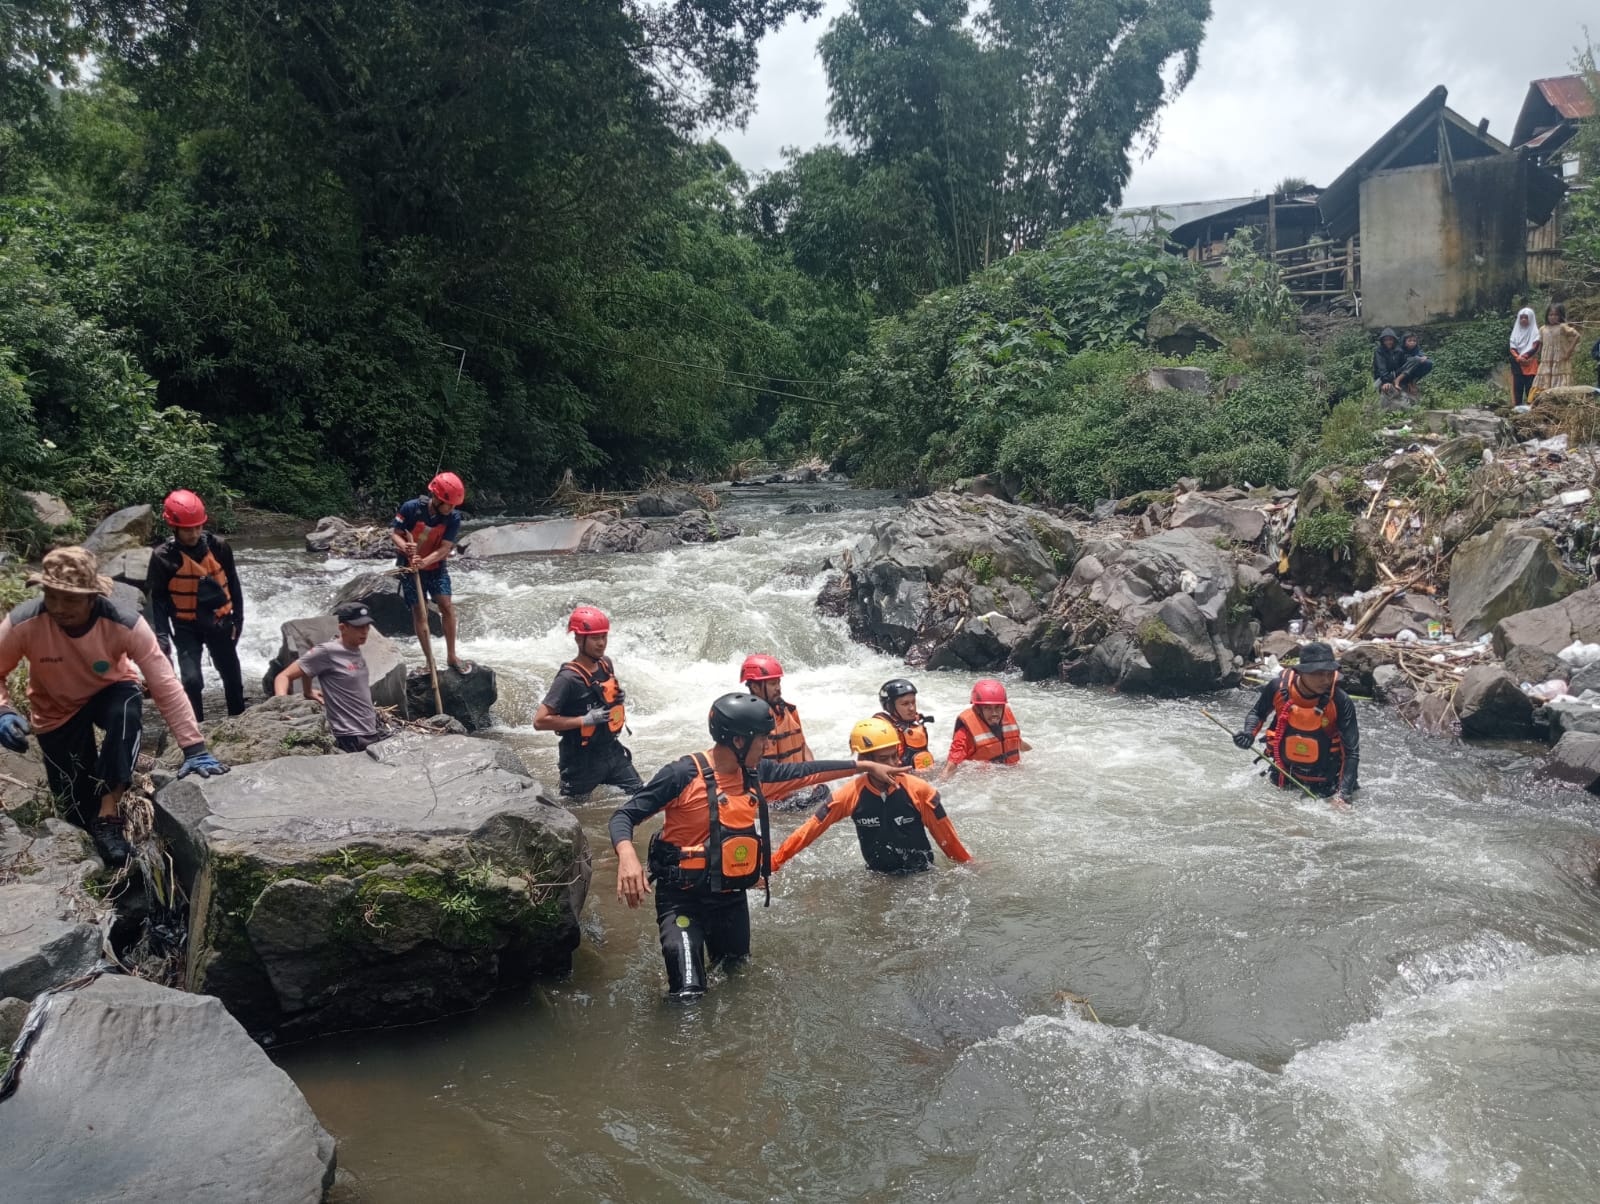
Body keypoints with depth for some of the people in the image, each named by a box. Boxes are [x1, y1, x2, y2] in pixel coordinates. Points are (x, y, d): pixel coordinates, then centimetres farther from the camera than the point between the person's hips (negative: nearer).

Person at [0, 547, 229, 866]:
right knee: (81, 810, 2)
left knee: (127, 711, -40)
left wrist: (193, 749, -33)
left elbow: (166, 686, -30)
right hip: (57, 711, 1)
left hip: (110, 693, -1)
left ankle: (108, 816, -28)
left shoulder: (125, 624, -33)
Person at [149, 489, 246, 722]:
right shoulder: (163, 557, -14)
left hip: (219, 622, 3)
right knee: (192, 680, -13)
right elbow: (158, 599, -6)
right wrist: (162, 636, -12)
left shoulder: (219, 546, -8)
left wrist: (238, 619, 5)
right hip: (186, 627, -3)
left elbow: (233, 585, 4)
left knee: (232, 675, 14)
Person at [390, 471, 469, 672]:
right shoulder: (412, 508, -22)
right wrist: (404, 546, -34)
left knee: (447, 606, -6)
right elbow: (393, 532, -12)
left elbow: (445, 548, -19)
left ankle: (451, 656, 7)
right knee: (419, 612, 1)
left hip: (436, 567, 2)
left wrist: (424, 562, -36)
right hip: (411, 567, -2)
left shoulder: (453, 518, -17)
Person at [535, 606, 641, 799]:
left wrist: (619, 697, 0)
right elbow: (540, 721, -25)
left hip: (612, 749, 7)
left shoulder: (606, 664, 2)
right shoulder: (568, 678, -21)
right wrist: (585, 720, -25)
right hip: (583, 759, -6)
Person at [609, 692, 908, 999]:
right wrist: (627, 855, -40)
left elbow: (804, 771, 12)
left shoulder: (755, 772, -1)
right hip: (682, 897, -6)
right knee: (688, 995, -15)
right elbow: (626, 815, -19)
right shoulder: (683, 775, -21)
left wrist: (864, 766, 17)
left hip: (732, 896, 7)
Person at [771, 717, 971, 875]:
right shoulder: (850, 795, -10)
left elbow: (947, 838, -1)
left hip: (923, 875, -2)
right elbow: (809, 830, -5)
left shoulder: (919, 790, -12)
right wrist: (772, 865, -6)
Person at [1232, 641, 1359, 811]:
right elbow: (1258, 713, 1)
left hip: (1324, 778, -2)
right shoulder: (1278, 687, -22)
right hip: (1285, 771, 2)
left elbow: (1351, 751, -22)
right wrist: (1249, 733, -20)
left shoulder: (1340, 701, -27)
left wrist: (1344, 794, -30)